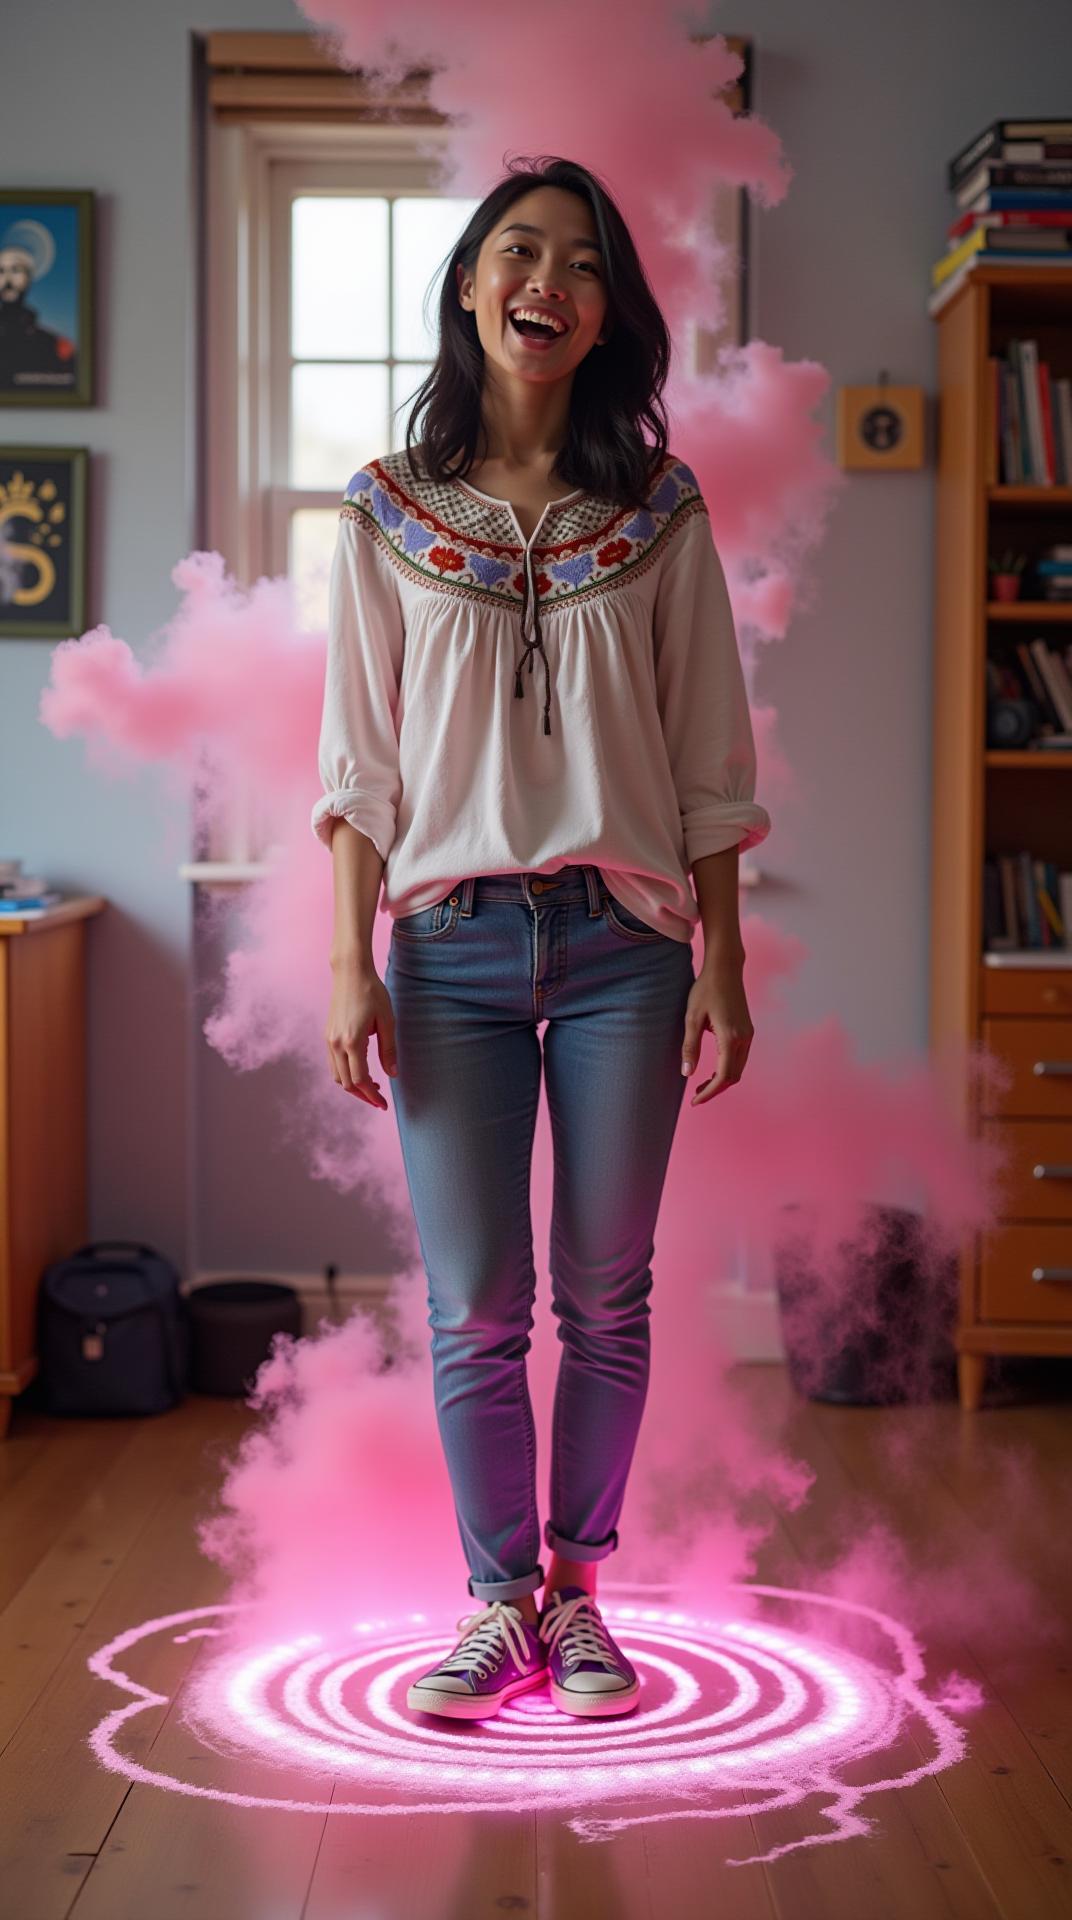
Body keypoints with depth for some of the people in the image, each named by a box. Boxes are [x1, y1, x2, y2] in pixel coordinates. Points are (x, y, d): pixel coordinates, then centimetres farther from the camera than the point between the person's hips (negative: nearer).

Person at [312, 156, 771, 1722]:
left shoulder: (659, 512, 5)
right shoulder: (391, 515, 5)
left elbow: (710, 762, 5)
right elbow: (360, 762, 4)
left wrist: (723, 968, 1)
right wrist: (353, 968, -3)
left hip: (623, 942, 0)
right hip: (451, 943, 0)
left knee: (606, 1296, 6)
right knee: (475, 1308, 2)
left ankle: (578, 1592, 21)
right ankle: (501, 1606, 16)